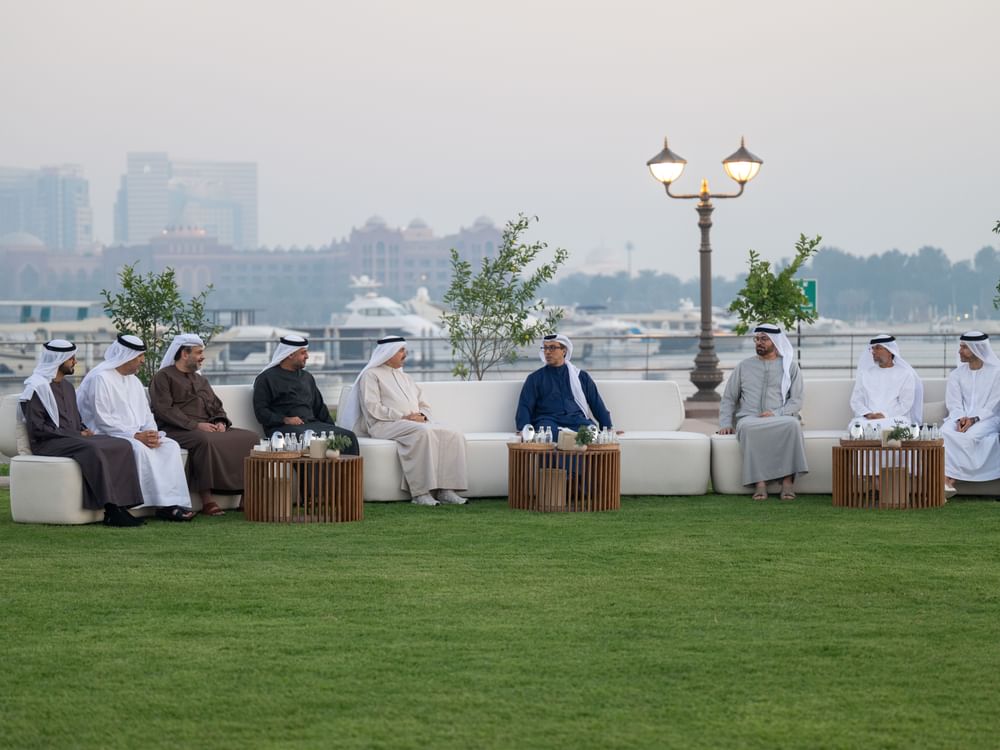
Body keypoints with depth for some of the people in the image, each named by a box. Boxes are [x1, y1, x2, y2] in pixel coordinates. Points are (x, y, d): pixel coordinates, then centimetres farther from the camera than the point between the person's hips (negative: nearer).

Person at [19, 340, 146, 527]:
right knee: (92, 450, -36)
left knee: (123, 446, -13)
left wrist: (84, 431, 3)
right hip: (47, 444, -8)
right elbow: (37, 429, -14)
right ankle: (111, 510, -36)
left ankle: (120, 506, -24)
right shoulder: (36, 387, -6)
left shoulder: (67, 386, 21)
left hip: (72, 439, 8)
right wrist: (76, 435, -15)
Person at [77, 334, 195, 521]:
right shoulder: (100, 378, -11)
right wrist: (136, 435, -22)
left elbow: (146, 415, 17)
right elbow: (103, 421, -18)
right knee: (140, 449, -35)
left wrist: (152, 433, -7)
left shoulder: (134, 381, 17)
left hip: (136, 435, 8)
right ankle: (164, 504, -34)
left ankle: (174, 502, -24)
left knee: (170, 446, -15)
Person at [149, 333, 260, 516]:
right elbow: (164, 410, -11)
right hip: (177, 430, -7)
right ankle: (207, 500, -36)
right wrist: (195, 425, -19)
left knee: (249, 437, -12)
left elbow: (216, 405, 24)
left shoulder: (200, 379, 26)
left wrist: (220, 422, -1)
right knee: (204, 440, -40)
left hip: (206, 428, 7)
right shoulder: (163, 377, 2)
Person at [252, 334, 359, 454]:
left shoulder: (307, 377, 26)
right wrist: (285, 420, -16)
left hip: (312, 423, 6)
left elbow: (319, 408, 29)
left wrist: (333, 429, 13)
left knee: (349, 437, -18)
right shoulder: (267, 378, 7)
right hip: (282, 427, -6)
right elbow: (260, 411, -1)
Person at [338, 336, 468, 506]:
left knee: (454, 436, -18)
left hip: (416, 422, 7)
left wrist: (421, 416, -2)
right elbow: (372, 409, -8)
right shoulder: (371, 375, 6)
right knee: (423, 433, -37)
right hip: (385, 425, -7)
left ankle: (445, 489, -26)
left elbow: (424, 405, 23)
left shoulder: (404, 377, 28)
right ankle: (420, 492, -39)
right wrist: (402, 417, -16)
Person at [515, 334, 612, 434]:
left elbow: (597, 405, 20)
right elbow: (524, 407, 7)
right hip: (549, 421, -1)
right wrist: (523, 431, -13)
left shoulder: (581, 376, 21)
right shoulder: (535, 378, 17)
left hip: (577, 420, 1)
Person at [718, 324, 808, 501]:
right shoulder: (744, 367, 18)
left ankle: (787, 479, -36)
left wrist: (776, 414, -14)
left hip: (781, 420, -1)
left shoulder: (790, 367, 13)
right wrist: (725, 424, 1)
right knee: (748, 427, -38)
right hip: (749, 419, 1)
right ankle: (759, 481, -40)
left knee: (792, 424, -37)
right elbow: (728, 399, 18)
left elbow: (796, 401, 4)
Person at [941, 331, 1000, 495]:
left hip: (987, 419, -3)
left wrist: (974, 419, -21)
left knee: (971, 435, -36)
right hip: (961, 417, 3)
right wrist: (960, 419, -18)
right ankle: (946, 478, -40)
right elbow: (954, 404, 3)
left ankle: (949, 478, -34)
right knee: (945, 432, -30)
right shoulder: (956, 374, 11)